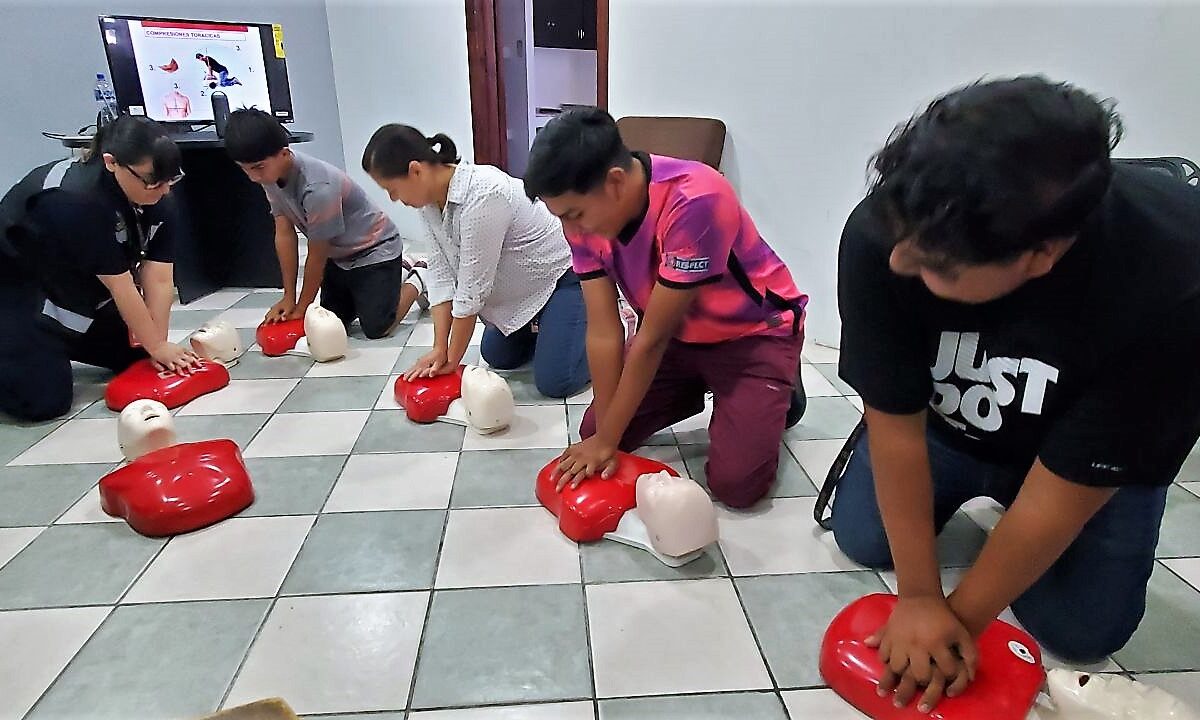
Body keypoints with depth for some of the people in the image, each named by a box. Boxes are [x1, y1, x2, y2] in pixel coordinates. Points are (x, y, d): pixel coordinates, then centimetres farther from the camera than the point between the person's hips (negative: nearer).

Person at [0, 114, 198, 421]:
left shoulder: (157, 202, -13)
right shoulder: (75, 199, -33)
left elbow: (158, 280, -16)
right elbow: (120, 285, -28)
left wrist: (158, 346, -18)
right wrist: (157, 346, -20)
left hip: (84, 297, 7)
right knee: (45, 402, -16)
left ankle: (55, 345, 24)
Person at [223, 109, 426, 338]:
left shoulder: (317, 188, -34)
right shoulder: (271, 173, -12)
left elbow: (317, 255, -23)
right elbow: (285, 234, -7)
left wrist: (302, 308, -10)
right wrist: (289, 298, -7)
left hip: (374, 249, -8)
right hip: (338, 255, 8)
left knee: (376, 329, -14)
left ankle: (415, 279, 13)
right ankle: (396, 273, 27)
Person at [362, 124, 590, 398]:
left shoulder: (482, 195, -34)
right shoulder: (429, 200, -8)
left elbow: (472, 289, -28)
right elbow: (441, 274, -8)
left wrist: (453, 360, -18)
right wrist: (440, 350, -13)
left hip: (565, 274, -8)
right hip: (526, 286, 8)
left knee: (554, 383, -13)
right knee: (497, 357, 12)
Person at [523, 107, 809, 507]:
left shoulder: (695, 202, -37)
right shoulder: (585, 211, -17)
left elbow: (652, 338, -31)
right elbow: (603, 330, -16)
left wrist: (607, 440, -21)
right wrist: (601, 435, -17)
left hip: (755, 333, -5)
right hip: (674, 333, 6)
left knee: (735, 483, -15)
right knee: (593, 431, 2)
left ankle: (781, 394, 14)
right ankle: (696, 390, 22)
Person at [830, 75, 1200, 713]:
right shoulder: (878, 236, -36)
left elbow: (1068, 487, -28)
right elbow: (895, 422, -26)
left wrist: (961, 618, -19)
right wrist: (919, 597, -20)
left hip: (1094, 456, 0)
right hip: (942, 421, 1)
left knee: (1084, 629, -4)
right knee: (864, 539, -2)